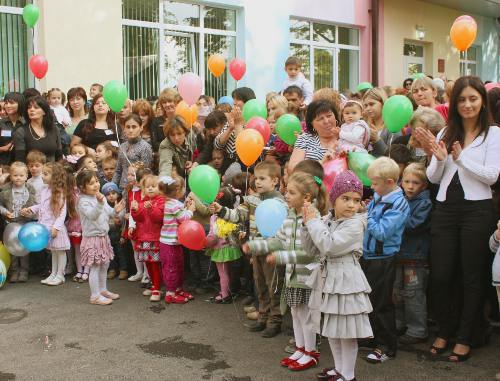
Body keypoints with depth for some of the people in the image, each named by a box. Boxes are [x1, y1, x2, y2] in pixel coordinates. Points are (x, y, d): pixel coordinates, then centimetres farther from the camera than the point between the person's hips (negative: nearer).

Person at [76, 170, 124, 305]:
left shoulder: (101, 197, 7)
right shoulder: (83, 201, -18)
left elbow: (106, 212, 16)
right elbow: (92, 215, -33)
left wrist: (115, 210, -3)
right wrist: (99, 203, -47)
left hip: (103, 236, 8)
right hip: (92, 238, -8)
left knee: (104, 265, 19)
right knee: (95, 268, -3)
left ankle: (103, 290, 34)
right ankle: (95, 296, 6)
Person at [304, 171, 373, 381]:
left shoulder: (355, 223, -15)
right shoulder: (326, 220, 8)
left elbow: (329, 246, -24)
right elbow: (312, 249, 8)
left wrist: (314, 221, -16)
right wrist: (307, 223, -3)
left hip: (345, 281, -7)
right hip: (327, 279, 7)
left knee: (346, 332, 1)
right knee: (332, 330, 18)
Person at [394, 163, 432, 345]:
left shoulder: (425, 203, -11)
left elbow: (415, 224, -22)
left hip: (416, 256, -7)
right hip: (399, 253, 7)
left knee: (413, 294, -1)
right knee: (397, 291, 16)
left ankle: (417, 330, 9)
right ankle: (399, 324, 31)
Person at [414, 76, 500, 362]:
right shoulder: (446, 133, 10)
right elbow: (433, 178, 7)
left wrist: (461, 157, -17)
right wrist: (439, 158, -12)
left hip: (477, 210, -3)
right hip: (445, 208, 4)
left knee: (472, 277, 6)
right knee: (440, 276, 5)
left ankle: (466, 338, 19)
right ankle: (445, 330, 26)